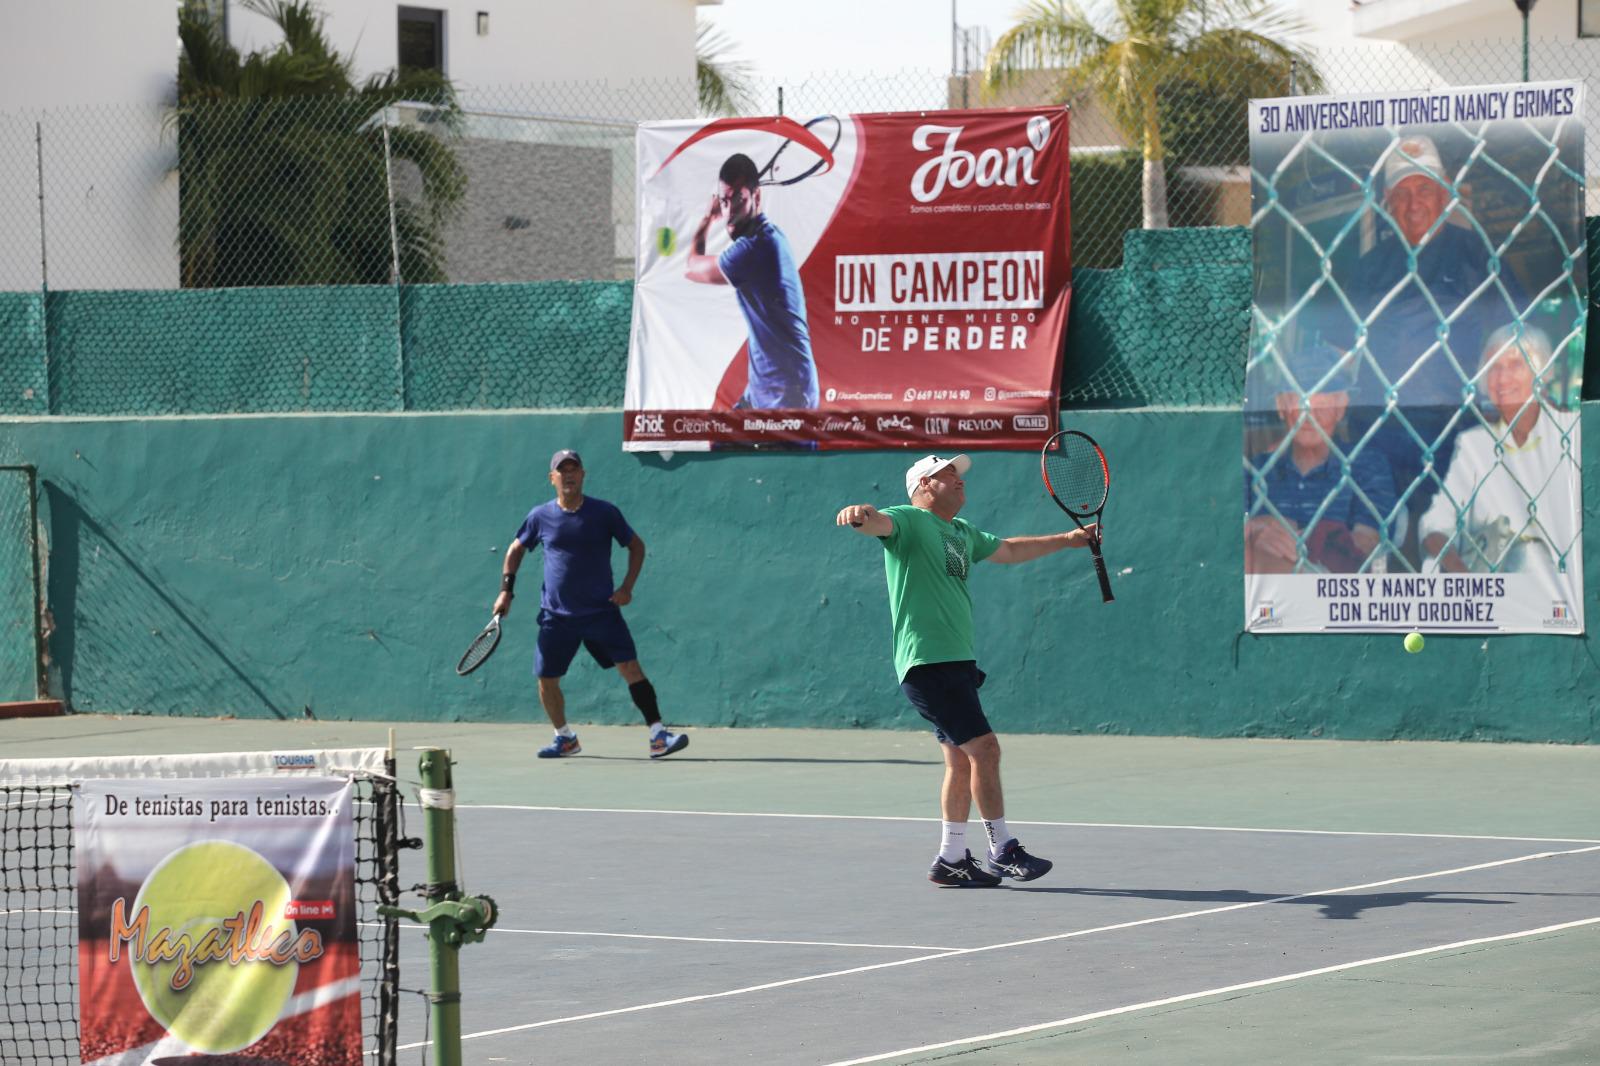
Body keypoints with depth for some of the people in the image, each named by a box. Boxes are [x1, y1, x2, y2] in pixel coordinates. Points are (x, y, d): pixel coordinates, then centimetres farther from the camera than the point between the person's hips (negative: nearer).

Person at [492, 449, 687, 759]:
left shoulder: (605, 513, -3)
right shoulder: (541, 517, 2)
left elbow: (636, 546, 7)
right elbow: (516, 549, 18)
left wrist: (627, 586, -5)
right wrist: (506, 589, 9)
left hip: (602, 611, -2)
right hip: (556, 615, 2)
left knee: (630, 666, -15)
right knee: (546, 680, 4)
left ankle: (658, 736, -17)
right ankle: (565, 738, 27)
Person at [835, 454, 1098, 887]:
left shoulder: (963, 533, 20)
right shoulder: (910, 521, -7)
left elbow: (1009, 550, 37)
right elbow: (882, 523, -30)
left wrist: (1066, 540, 41)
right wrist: (862, 515, -53)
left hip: (957, 662, 10)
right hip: (928, 661, -10)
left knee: (962, 762, 11)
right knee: (984, 749, -12)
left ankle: (951, 859, 17)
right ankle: (1002, 851, -6)